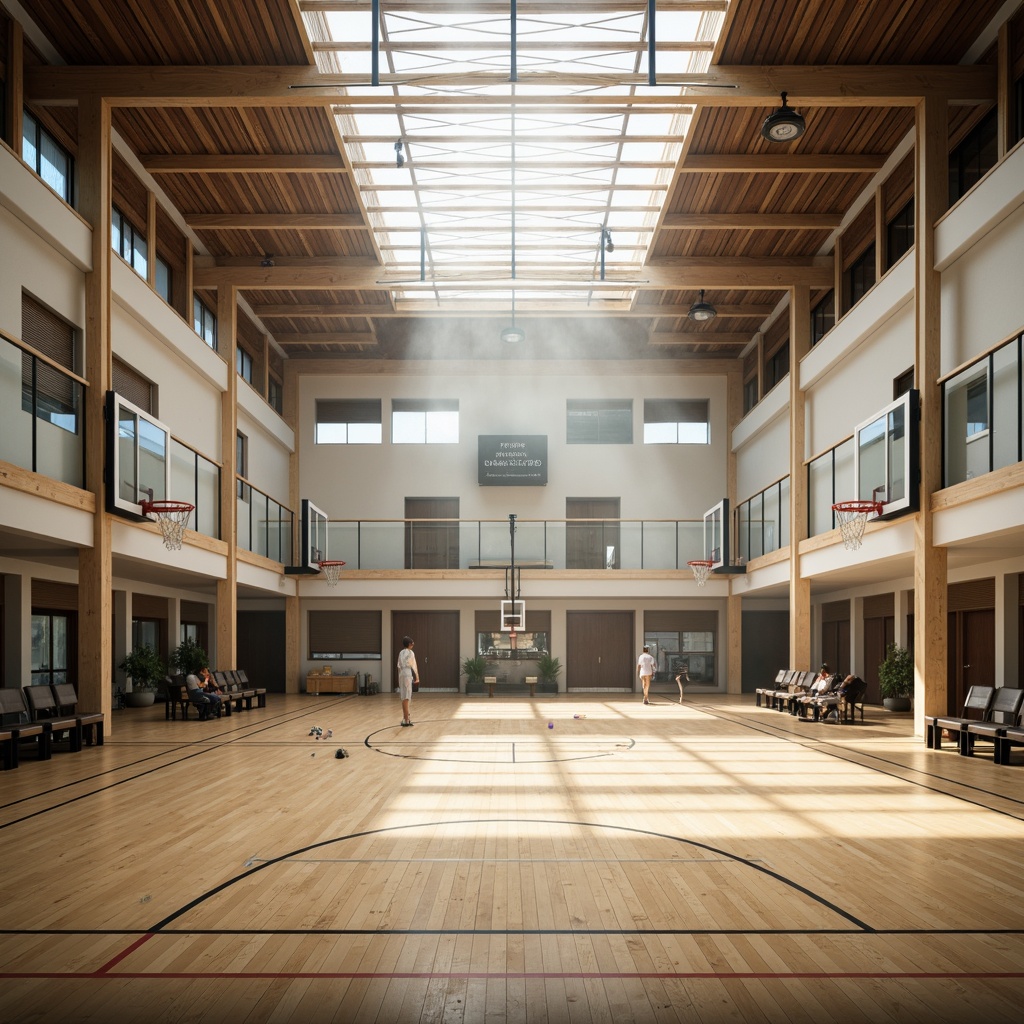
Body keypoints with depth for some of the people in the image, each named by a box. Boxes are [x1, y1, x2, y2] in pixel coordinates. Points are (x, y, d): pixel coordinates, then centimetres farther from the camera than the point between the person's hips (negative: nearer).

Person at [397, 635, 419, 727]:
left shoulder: (401, 653, 13)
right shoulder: (410, 653, -7)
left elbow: (399, 666, 15)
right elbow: (413, 666, -8)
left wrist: (399, 678, 18)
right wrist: (417, 677, -1)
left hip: (401, 674, 7)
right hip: (408, 675, -7)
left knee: (404, 698, 14)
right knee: (406, 698, -7)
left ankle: (406, 718, 23)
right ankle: (406, 720, -7)